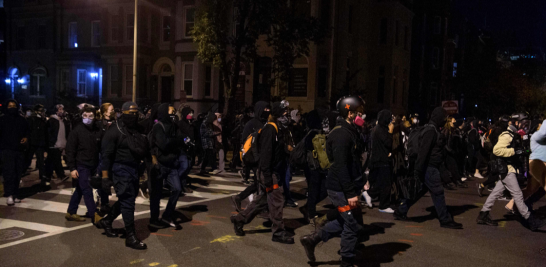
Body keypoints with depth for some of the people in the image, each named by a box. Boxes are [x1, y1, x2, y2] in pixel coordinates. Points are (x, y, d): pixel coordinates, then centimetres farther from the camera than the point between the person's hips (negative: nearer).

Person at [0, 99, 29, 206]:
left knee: (18, 173, 7)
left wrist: (26, 137, 2)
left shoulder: (22, 120, 11)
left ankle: (15, 195, 16)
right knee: (9, 172, -14)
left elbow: (27, 131, 22)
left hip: (20, 150, 4)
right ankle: (9, 195, -13)